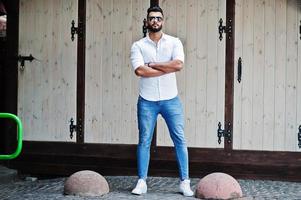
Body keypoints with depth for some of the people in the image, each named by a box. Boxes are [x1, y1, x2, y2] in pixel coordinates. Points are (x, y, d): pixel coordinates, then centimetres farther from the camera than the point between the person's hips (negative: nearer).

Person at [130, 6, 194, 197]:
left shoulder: (174, 42, 3)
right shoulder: (138, 46, 2)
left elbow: (178, 64, -15)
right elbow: (140, 70, -15)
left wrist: (152, 64, -11)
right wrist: (168, 68, -13)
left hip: (170, 100, 0)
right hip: (147, 101, 0)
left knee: (180, 139, 0)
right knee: (144, 141, 3)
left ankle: (185, 182, 7)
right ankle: (142, 182, 10)